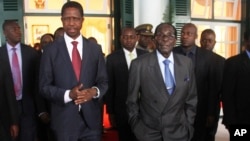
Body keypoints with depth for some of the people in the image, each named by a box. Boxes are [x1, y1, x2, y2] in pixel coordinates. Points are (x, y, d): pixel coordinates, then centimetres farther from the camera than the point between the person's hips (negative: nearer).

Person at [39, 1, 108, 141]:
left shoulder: (95, 49, 4)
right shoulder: (51, 50, -2)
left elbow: (104, 81, 8)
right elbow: (44, 86, -2)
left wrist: (95, 91, -14)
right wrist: (68, 94, -19)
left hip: (91, 118, 2)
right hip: (64, 120, -2)